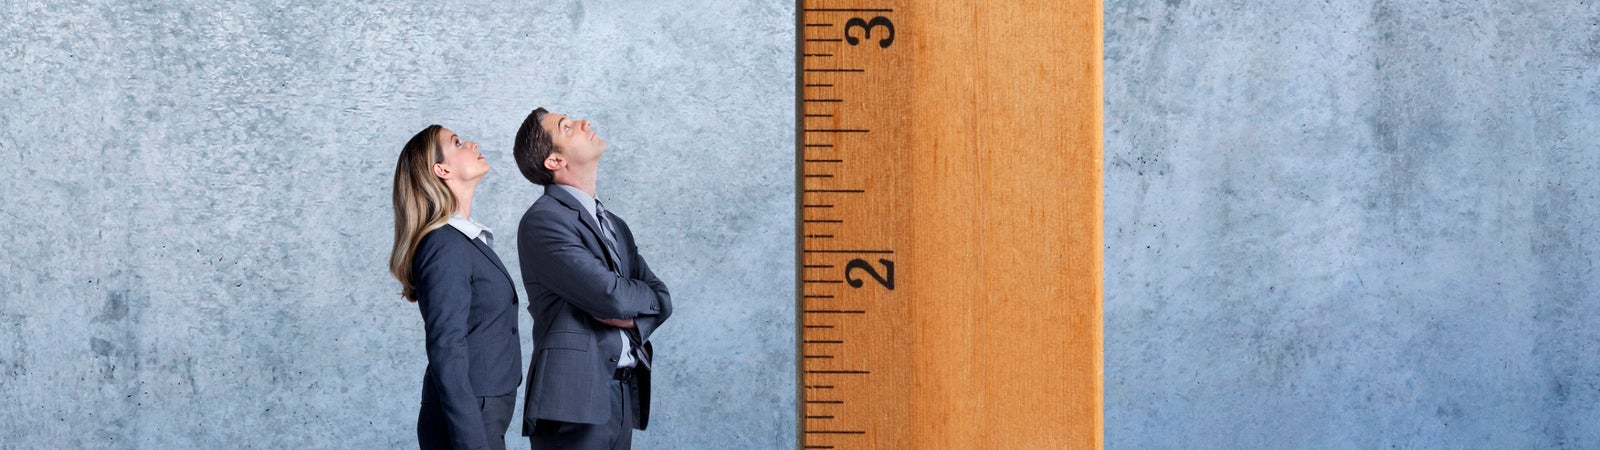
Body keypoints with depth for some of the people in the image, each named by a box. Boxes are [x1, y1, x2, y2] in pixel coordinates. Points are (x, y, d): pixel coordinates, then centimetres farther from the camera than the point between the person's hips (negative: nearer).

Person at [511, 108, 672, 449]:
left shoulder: (615, 227, 21)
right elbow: (611, 296, -16)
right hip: (573, 400, -8)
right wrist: (645, 295, 6)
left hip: (624, 398, 8)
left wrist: (631, 317, -8)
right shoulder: (542, 221, -7)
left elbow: (660, 300, 14)